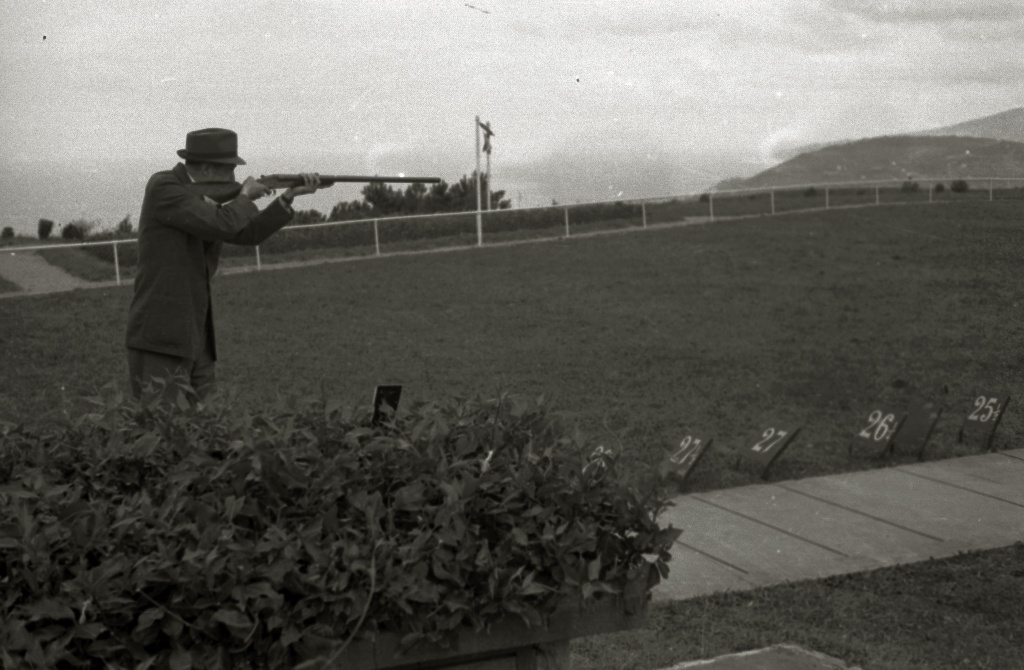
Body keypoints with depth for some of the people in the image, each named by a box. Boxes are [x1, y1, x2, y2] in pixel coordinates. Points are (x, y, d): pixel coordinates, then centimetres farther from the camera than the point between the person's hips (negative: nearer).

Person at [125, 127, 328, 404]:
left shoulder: (202, 197, 13)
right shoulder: (162, 186, -12)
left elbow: (249, 233, 16)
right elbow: (220, 226, -22)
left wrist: (289, 195, 7)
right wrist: (244, 196, -3)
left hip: (194, 335, 9)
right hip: (159, 337, -9)